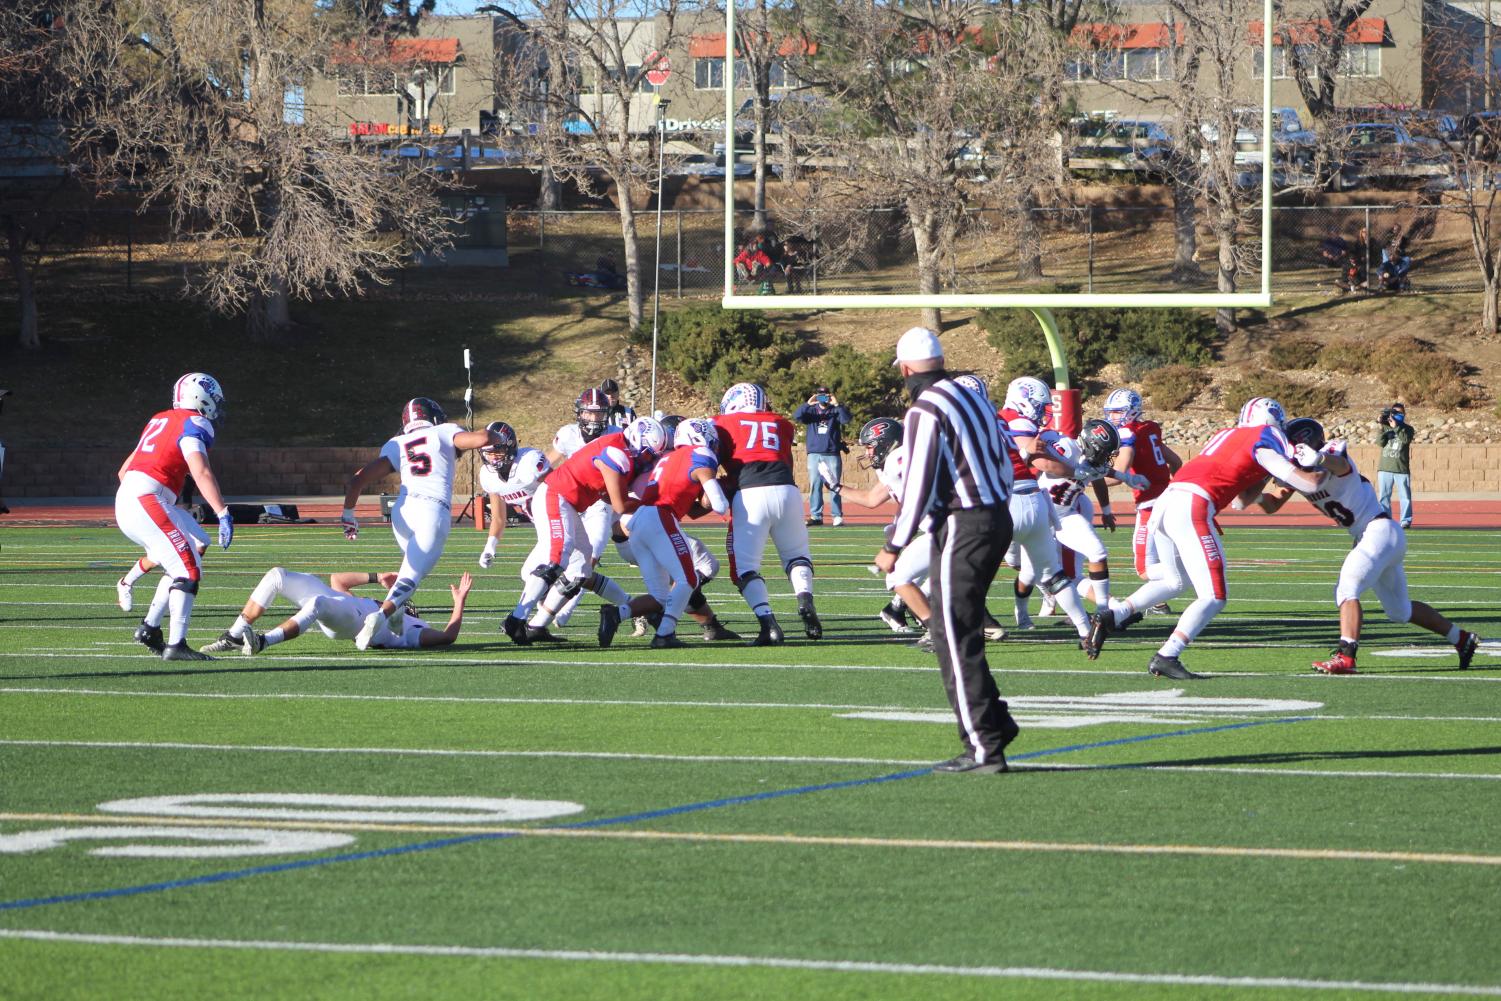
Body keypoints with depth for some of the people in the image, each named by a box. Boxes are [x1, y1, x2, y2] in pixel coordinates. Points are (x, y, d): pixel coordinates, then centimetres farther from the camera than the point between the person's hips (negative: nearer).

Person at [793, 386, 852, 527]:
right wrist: (807, 404, -20)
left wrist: (837, 405, -23)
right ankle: (816, 516, 6)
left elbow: (846, 419, -13)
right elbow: (797, 417, -7)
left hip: (832, 454, -2)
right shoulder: (811, 410, 9)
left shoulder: (835, 410, 5)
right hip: (814, 454, 2)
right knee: (814, 485, 2)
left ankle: (838, 516, 0)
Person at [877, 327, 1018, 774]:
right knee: (959, 632, 18)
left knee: (954, 638, -5)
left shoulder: (925, 411, -13)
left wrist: (895, 545, -10)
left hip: (962, 527, -9)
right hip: (998, 518, 9)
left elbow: (918, 485, -16)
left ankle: (983, 747, -7)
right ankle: (995, 723, 17)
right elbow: (1005, 469, 19)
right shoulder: (974, 399, 14)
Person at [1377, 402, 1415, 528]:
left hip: (1402, 469, -2)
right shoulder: (1385, 427, 10)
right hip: (1385, 468, 2)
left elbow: (1406, 439, -16)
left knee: (1405, 496, -1)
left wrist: (1396, 427, -20)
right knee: (1384, 496, 4)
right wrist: (1384, 427, -13)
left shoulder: (1407, 429, 4)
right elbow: (1380, 442, -4)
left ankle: (1406, 520, 3)